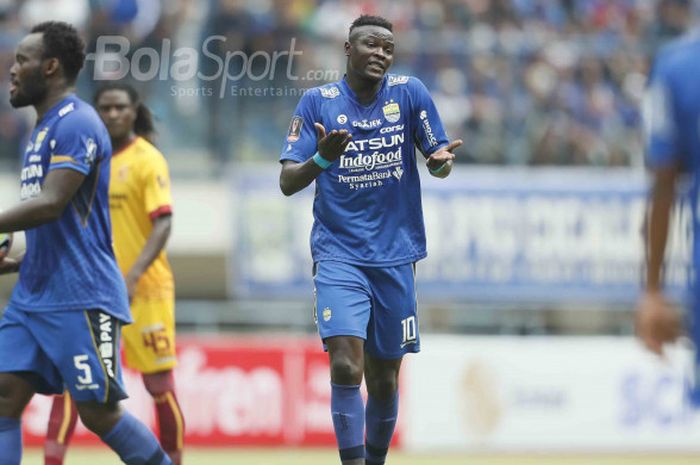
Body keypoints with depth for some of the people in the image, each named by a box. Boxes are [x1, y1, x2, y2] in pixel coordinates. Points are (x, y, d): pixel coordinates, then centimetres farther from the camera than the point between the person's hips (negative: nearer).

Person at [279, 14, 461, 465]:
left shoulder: (409, 93, 0)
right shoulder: (318, 102, -3)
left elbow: (438, 156, 6)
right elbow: (287, 183, -6)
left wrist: (442, 160, -19)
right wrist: (322, 159, -28)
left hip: (395, 255, 2)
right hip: (338, 254, -2)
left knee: (384, 379, 10)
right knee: (346, 367, -20)